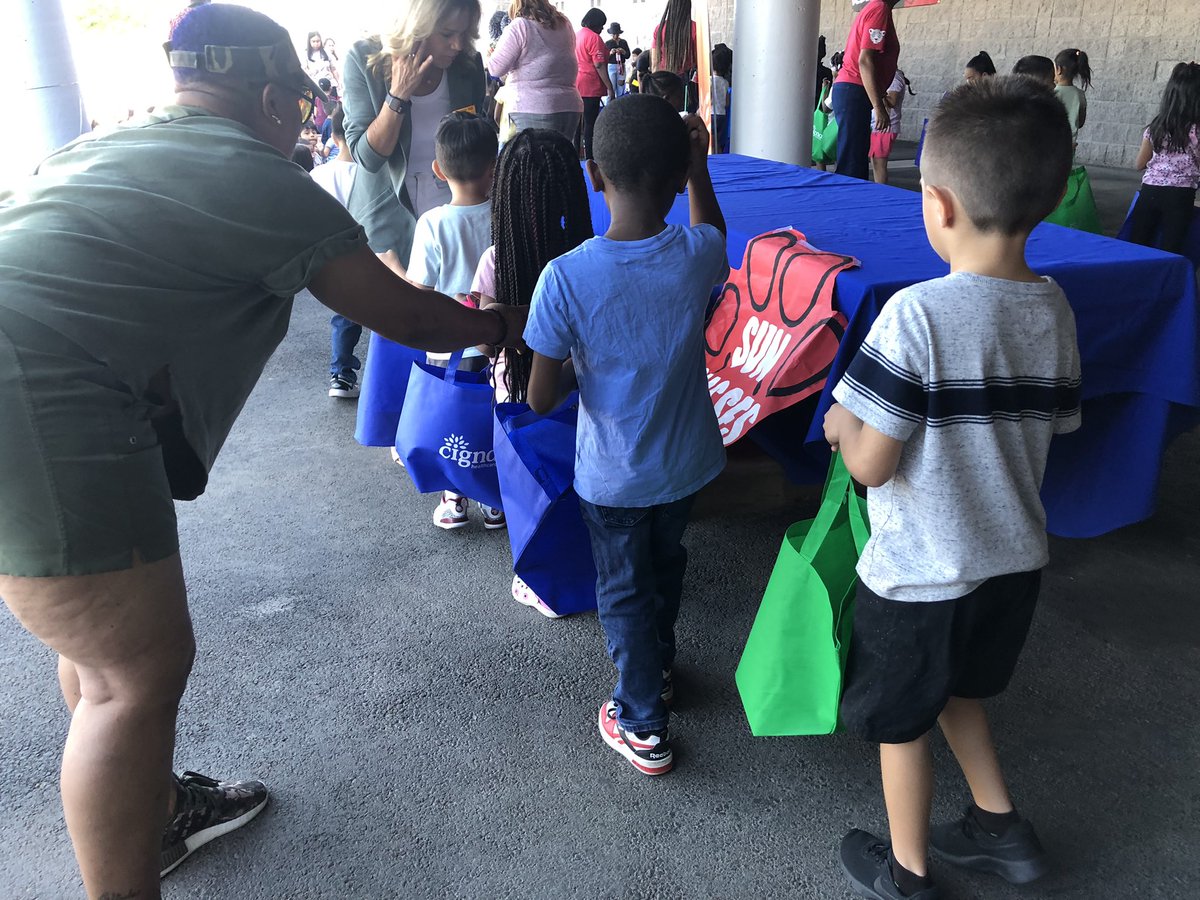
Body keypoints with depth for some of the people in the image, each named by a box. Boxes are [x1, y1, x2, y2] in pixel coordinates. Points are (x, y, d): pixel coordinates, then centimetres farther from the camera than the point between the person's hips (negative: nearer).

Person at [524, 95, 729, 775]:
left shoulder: (566, 277, -25)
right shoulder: (699, 254, -17)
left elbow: (540, 399, -17)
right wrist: (700, 167, 10)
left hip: (613, 477, -3)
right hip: (688, 463, 3)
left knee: (624, 592, 18)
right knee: (666, 564, 29)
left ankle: (644, 727, 32)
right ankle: (660, 668, 53)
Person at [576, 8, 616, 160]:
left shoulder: (576, 35, 13)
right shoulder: (594, 38, -12)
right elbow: (599, 65, -17)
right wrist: (610, 87, -14)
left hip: (575, 87, 8)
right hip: (590, 87, -8)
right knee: (591, 124, -4)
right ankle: (589, 158, -4)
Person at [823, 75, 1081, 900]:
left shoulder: (919, 314, -26)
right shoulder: (1055, 311, -5)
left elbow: (872, 464, -23)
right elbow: (1044, 435, 5)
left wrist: (841, 422, -3)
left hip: (920, 575, -6)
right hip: (1014, 561, 6)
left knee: (900, 722, 17)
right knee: (955, 689, 31)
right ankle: (1000, 827, 43)